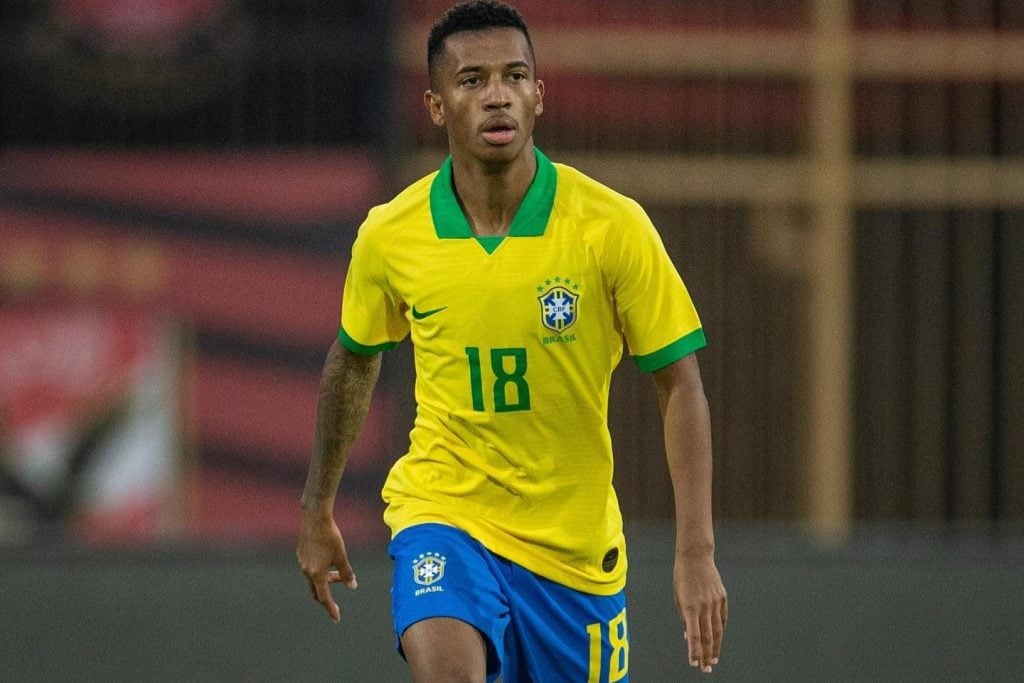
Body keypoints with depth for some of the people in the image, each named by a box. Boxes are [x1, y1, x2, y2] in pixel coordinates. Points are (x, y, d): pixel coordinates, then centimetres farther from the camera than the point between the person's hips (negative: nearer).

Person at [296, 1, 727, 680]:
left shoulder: (612, 226, -12)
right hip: (442, 514, -1)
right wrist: (317, 510, 21)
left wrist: (697, 554, -14)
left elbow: (680, 385, -7)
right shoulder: (389, 237, -6)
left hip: (577, 544, 1)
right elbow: (352, 363, 13)